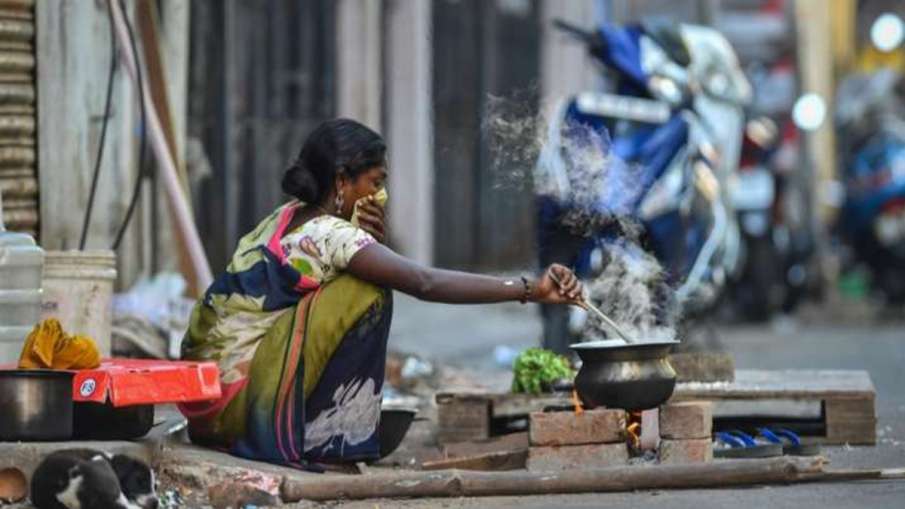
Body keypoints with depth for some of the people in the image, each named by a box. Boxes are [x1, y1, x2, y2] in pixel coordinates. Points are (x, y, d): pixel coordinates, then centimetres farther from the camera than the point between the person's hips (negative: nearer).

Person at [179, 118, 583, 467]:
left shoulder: (289, 219, 12)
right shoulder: (326, 234, -15)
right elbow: (427, 283, -24)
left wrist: (373, 243, -3)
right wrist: (530, 291, -25)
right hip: (234, 404, -9)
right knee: (367, 295, -11)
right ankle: (317, 440, -7)